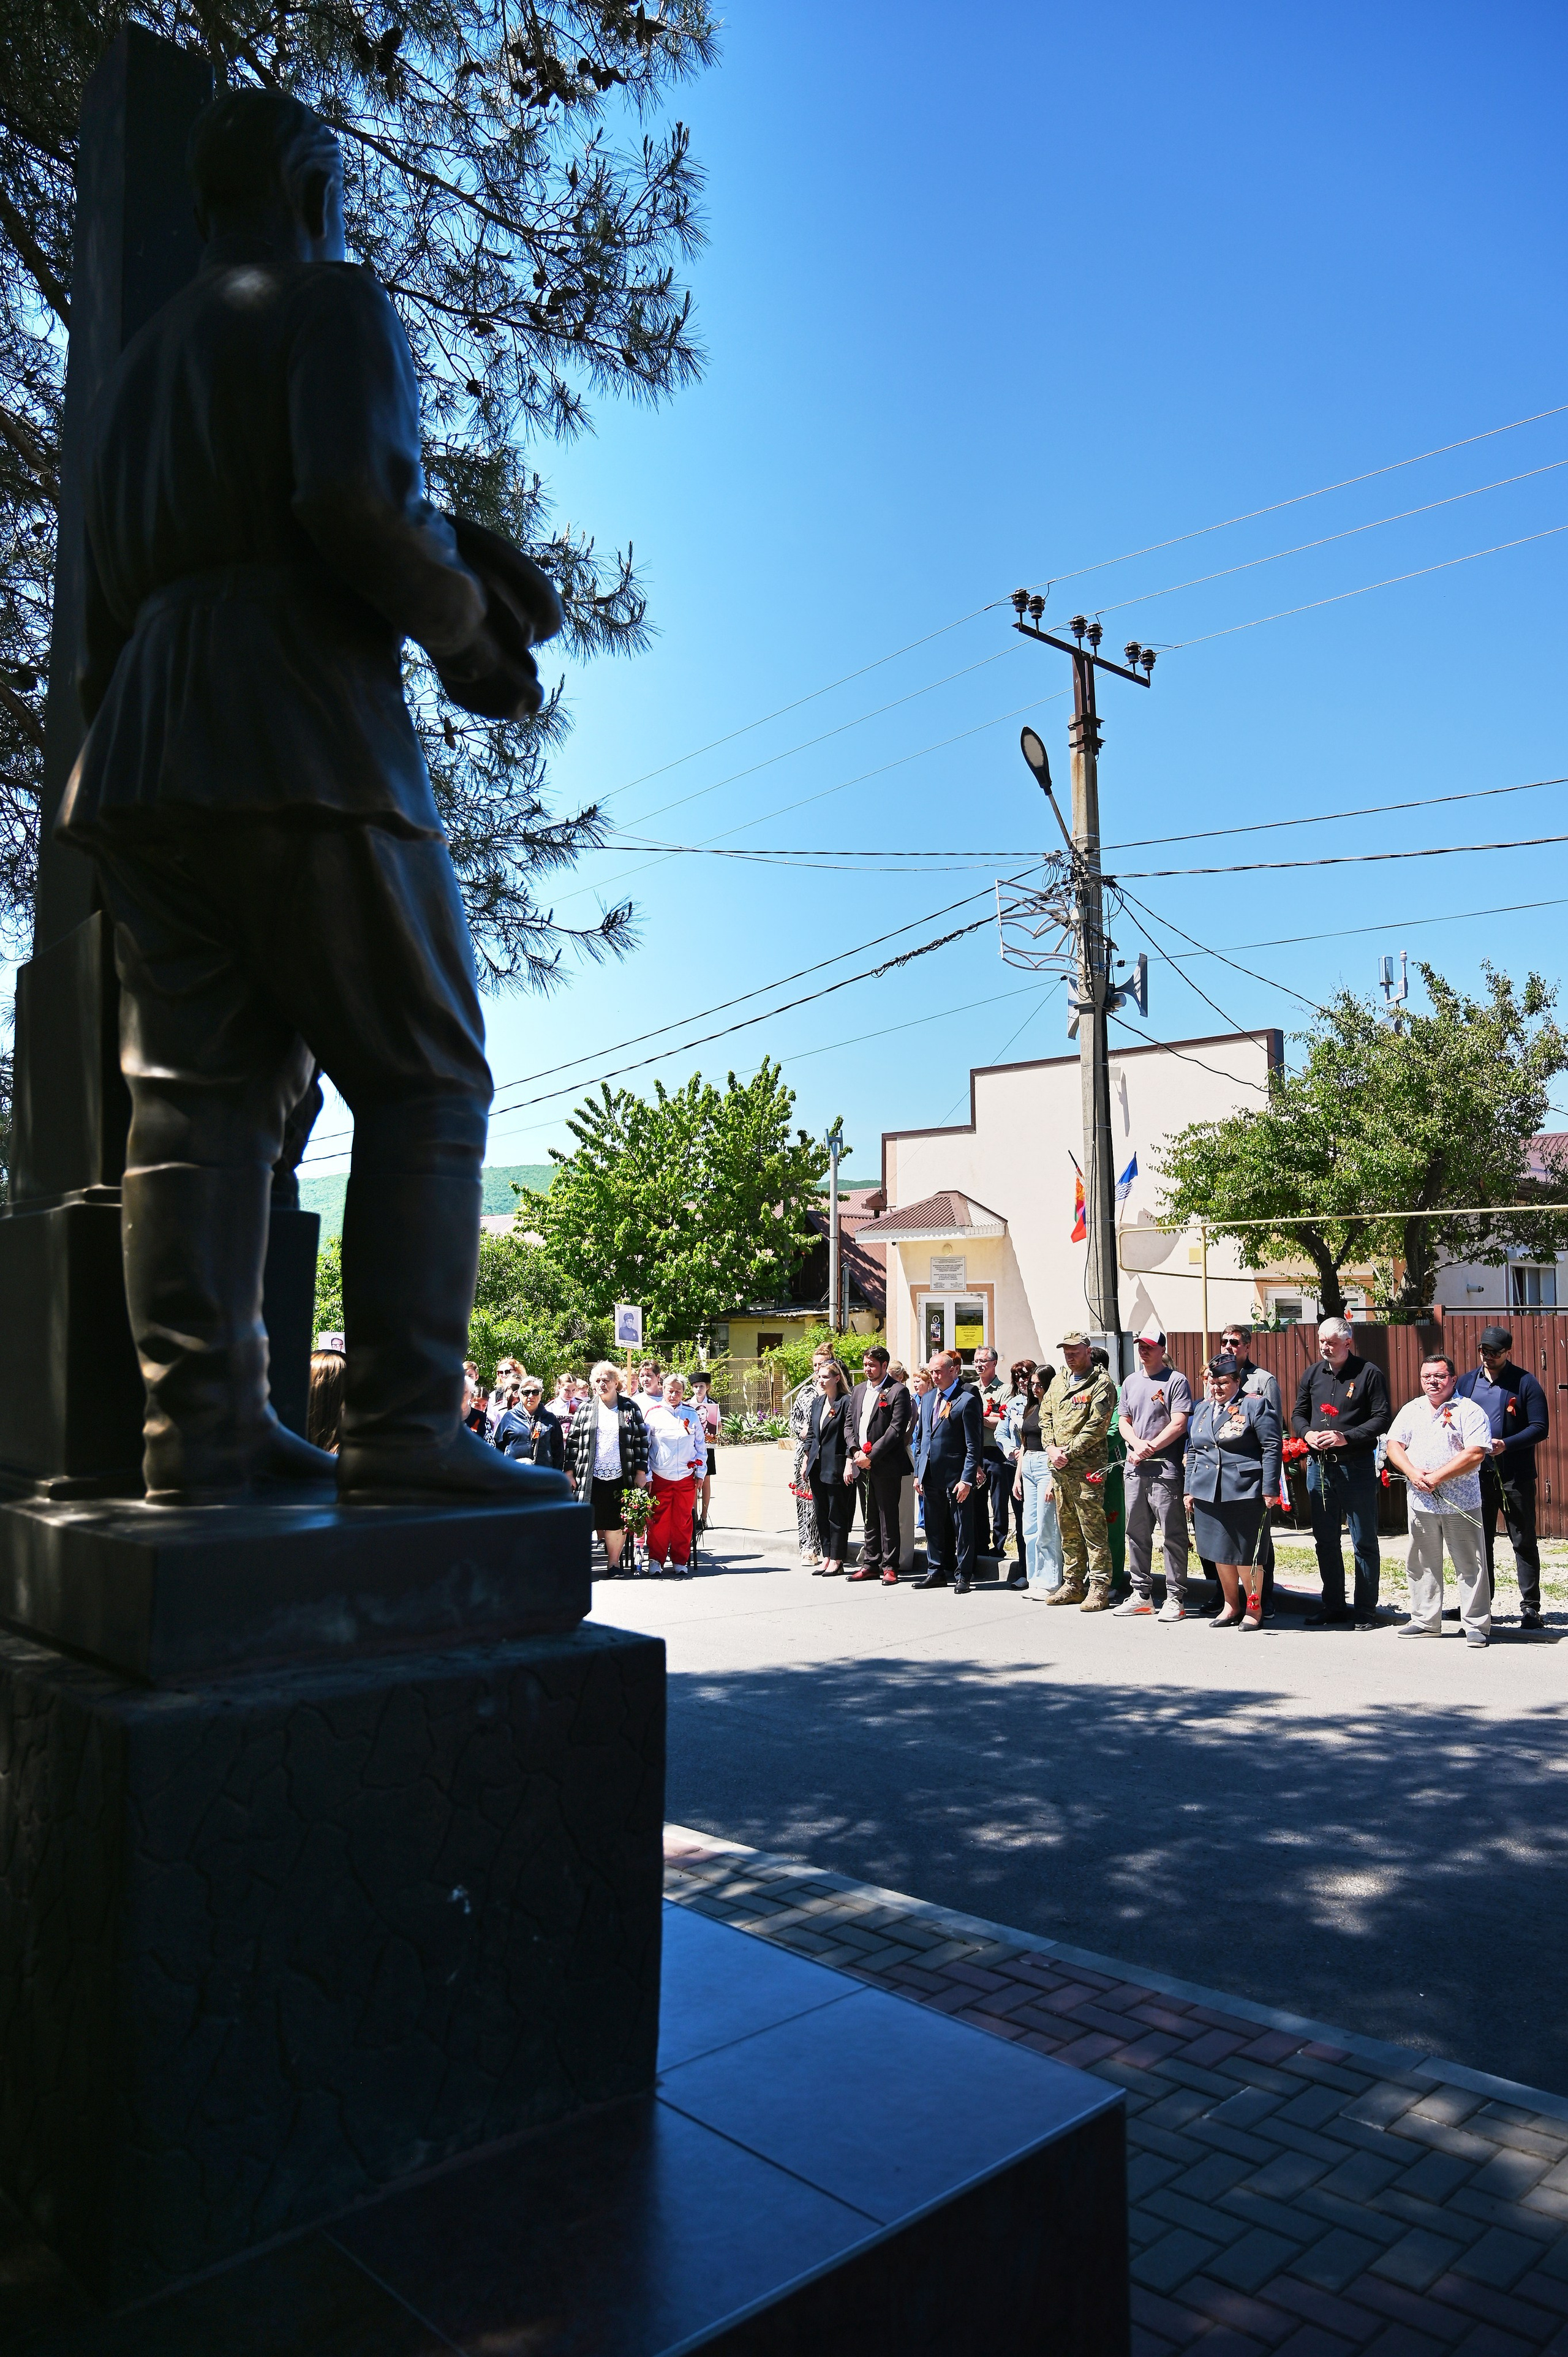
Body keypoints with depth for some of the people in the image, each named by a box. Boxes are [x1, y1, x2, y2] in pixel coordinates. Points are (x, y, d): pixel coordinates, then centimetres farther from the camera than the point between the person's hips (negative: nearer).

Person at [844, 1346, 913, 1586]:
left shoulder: (898, 1392, -7)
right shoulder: (858, 1391, 15)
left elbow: (896, 1429, -14)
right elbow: (850, 1423, 17)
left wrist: (871, 1456, -15)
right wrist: (855, 1452, 0)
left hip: (885, 1465, -6)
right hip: (862, 1465, 6)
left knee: (888, 1517, -2)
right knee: (869, 1518, 13)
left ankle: (889, 1566, 4)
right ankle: (871, 1564, 19)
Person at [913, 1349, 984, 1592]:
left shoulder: (968, 1400, -11)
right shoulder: (929, 1397, 12)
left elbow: (974, 1445, -13)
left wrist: (967, 1479, -17)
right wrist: (918, 1472, 14)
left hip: (956, 1475, -7)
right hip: (931, 1475, 7)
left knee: (962, 1527, 3)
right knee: (933, 1527, 13)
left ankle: (963, 1575, 12)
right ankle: (936, 1572, 24)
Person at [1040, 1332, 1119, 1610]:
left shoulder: (1101, 1384, -7)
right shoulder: (1058, 1382, 17)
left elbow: (1097, 1427, -14)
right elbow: (1045, 1417, 16)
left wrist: (1069, 1452, -15)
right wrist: (1051, 1448, 0)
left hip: (1087, 1467, -7)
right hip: (1059, 1467, 7)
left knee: (1093, 1529, -6)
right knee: (1068, 1530, 13)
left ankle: (1099, 1587, -2)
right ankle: (1073, 1585, 21)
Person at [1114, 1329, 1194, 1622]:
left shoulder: (1176, 1381, -4)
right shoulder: (1131, 1382, 16)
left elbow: (1178, 1424, -11)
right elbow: (1123, 1421, 16)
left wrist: (1150, 1449, -12)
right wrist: (1138, 1444, -4)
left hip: (1165, 1469, -7)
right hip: (1134, 1469, 7)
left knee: (1172, 1536, -4)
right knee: (1136, 1534, 11)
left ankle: (1175, 1598, 2)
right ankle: (1141, 1594, 20)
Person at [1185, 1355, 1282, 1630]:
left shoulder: (1255, 1405, -4)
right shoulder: (1202, 1409, 15)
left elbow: (1272, 1448, -7)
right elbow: (1192, 1451, 21)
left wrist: (1269, 1489, -11)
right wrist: (1190, 1489, 17)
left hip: (1244, 1492, -6)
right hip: (1207, 1493, 6)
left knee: (1245, 1553, 0)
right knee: (1219, 1552, 11)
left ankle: (1254, 1608, 14)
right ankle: (1231, 1606, 24)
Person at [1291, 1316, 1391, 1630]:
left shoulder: (1369, 1373, -5)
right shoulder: (1313, 1374, 10)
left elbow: (1381, 1419, -9)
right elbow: (1298, 1414, 17)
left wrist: (1345, 1437, -18)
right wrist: (1307, 1433, -4)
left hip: (1357, 1466, -5)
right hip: (1319, 1466, 5)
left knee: (1364, 1541, 2)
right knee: (1325, 1541, 10)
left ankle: (1366, 1611, 10)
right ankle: (1333, 1608, 20)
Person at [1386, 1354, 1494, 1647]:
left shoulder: (1470, 1411, -4)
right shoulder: (1411, 1410, 12)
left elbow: (1476, 1454, -15)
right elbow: (1394, 1445, 8)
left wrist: (1437, 1477, -17)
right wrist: (1412, 1472, -11)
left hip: (1461, 1504, -5)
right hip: (1420, 1503, 5)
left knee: (1470, 1565, 0)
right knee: (1422, 1565, 11)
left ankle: (1477, 1626, 8)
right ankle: (1425, 1622, 21)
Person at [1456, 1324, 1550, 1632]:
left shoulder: (1525, 1383, -4)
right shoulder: (1466, 1382, 9)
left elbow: (1540, 1427, -8)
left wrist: (1506, 1444, -19)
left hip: (1516, 1476, -4)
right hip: (1476, 1474, 4)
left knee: (1524, 1542, 3)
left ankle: (1530, 1608, 10)